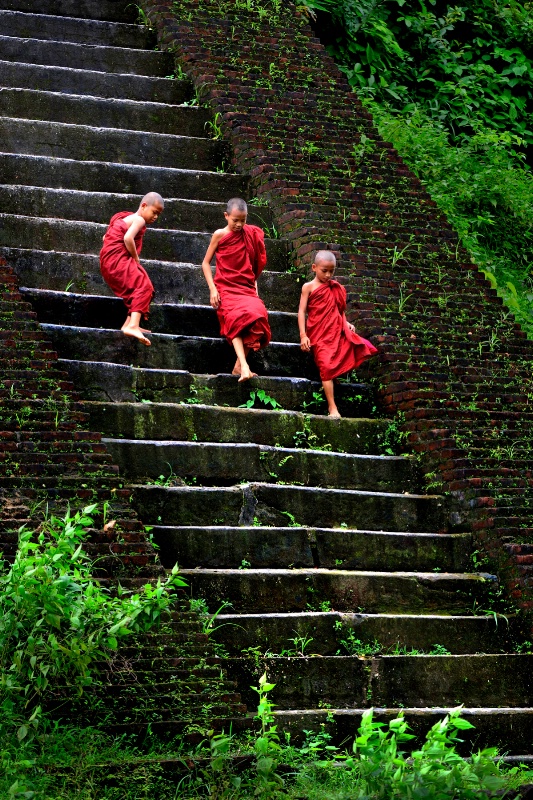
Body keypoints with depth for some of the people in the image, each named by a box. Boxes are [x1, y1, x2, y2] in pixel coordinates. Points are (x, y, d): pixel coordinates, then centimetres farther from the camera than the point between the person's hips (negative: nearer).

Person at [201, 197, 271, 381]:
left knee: (257, 312, -28)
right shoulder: (219, 235, 2)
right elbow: (206, 263, 6)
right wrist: (212, 289, -5)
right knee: (236, 316, -33)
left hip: (246, 287, 3)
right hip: (225, 288, -3)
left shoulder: (251, 234, 11)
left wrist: (254, 285, 11)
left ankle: (238, 366, -21)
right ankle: (244, 366, -45)